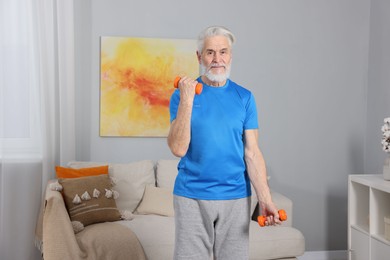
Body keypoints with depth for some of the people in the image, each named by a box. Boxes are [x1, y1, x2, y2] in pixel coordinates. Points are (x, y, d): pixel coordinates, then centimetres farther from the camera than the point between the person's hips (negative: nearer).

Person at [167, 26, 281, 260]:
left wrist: (265, 199, -9)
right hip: (191, 198, -1)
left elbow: (252, 152, 0)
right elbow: (178, 148, -11)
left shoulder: (244, 97, 3)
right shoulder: (182, 94, -1)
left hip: (236, 198, 2)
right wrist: (187, 100, -18)